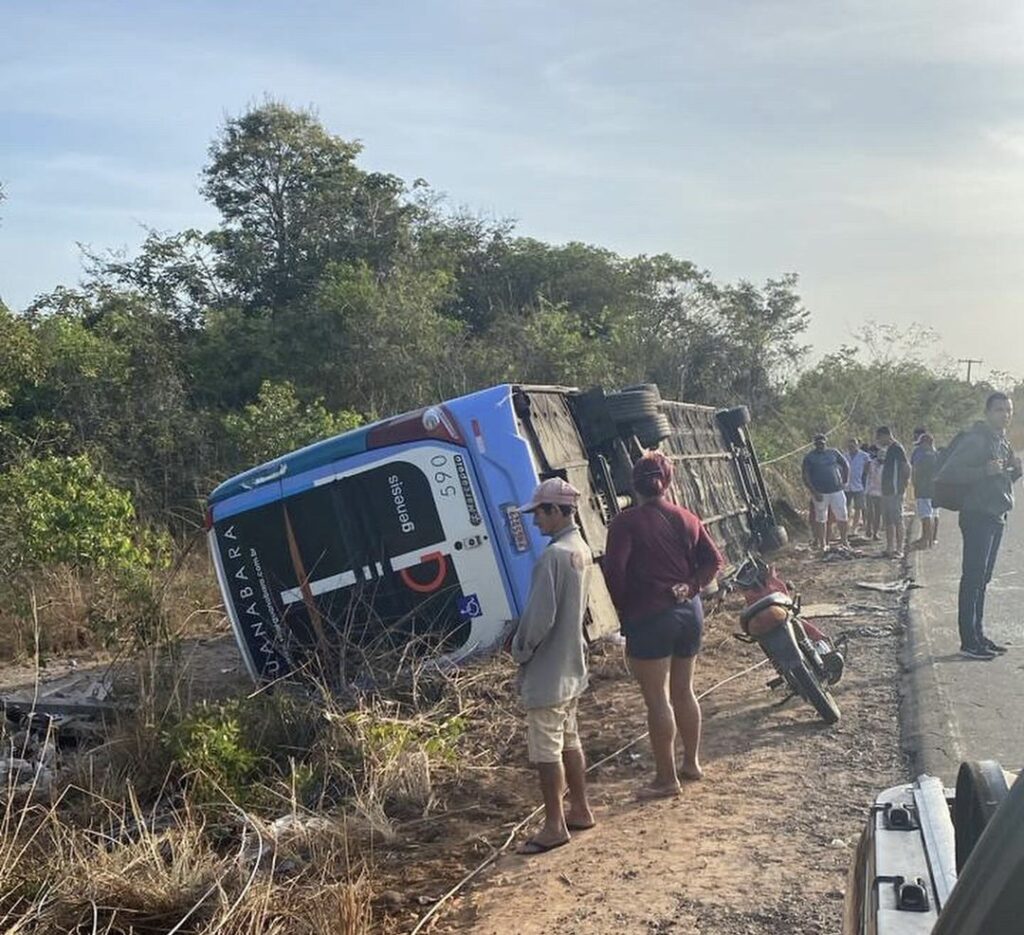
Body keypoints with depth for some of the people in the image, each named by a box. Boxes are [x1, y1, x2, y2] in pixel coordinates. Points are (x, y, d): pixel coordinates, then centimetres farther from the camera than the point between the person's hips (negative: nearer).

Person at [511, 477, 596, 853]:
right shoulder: (582, 550, 7)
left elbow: (540, 616, -23)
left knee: (546, 750, 0)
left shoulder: (553, 555, -23)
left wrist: (520, 650, -7)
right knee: (569, 741, 19)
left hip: (546, 671, -9)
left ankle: (555, 825, 9)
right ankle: (580, 810, 29)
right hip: (571, 664, 9)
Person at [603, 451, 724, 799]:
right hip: (689, 612, 6)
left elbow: (614, 569, -17)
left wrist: (624, 607, -5)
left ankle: (666, 778, 6)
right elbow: (714, 560, 4)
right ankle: (691, 763, 32)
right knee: (683, 691, 19)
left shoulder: (626, 522, -10)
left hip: (649, 617, -6)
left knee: (657, 699, 0)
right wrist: (691, 587, 2)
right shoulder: (687, 519, 6)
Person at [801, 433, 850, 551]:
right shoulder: (809, 457, 0)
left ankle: (844, 541, 17)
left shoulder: (833, 453, 8)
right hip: (820, 493, -2)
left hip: (837, 491, 2)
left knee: (842, 517, 3)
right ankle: (822, 545, 10)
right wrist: (814, 492, -12)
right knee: (821, 519, 3)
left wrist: (845, 482, 11)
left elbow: (846, 466, 19)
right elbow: (805, 477, -4)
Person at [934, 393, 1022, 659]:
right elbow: (948, 473, -20)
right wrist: (985, 470, -27)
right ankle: (969, 641, -4)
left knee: (982, 579, 14)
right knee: (973, 578, -7)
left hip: (996, 518, 9)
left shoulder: (1002, 442, 16)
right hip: (978, 516, -9)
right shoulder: (975, 440, -13)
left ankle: (978, 635, 21)